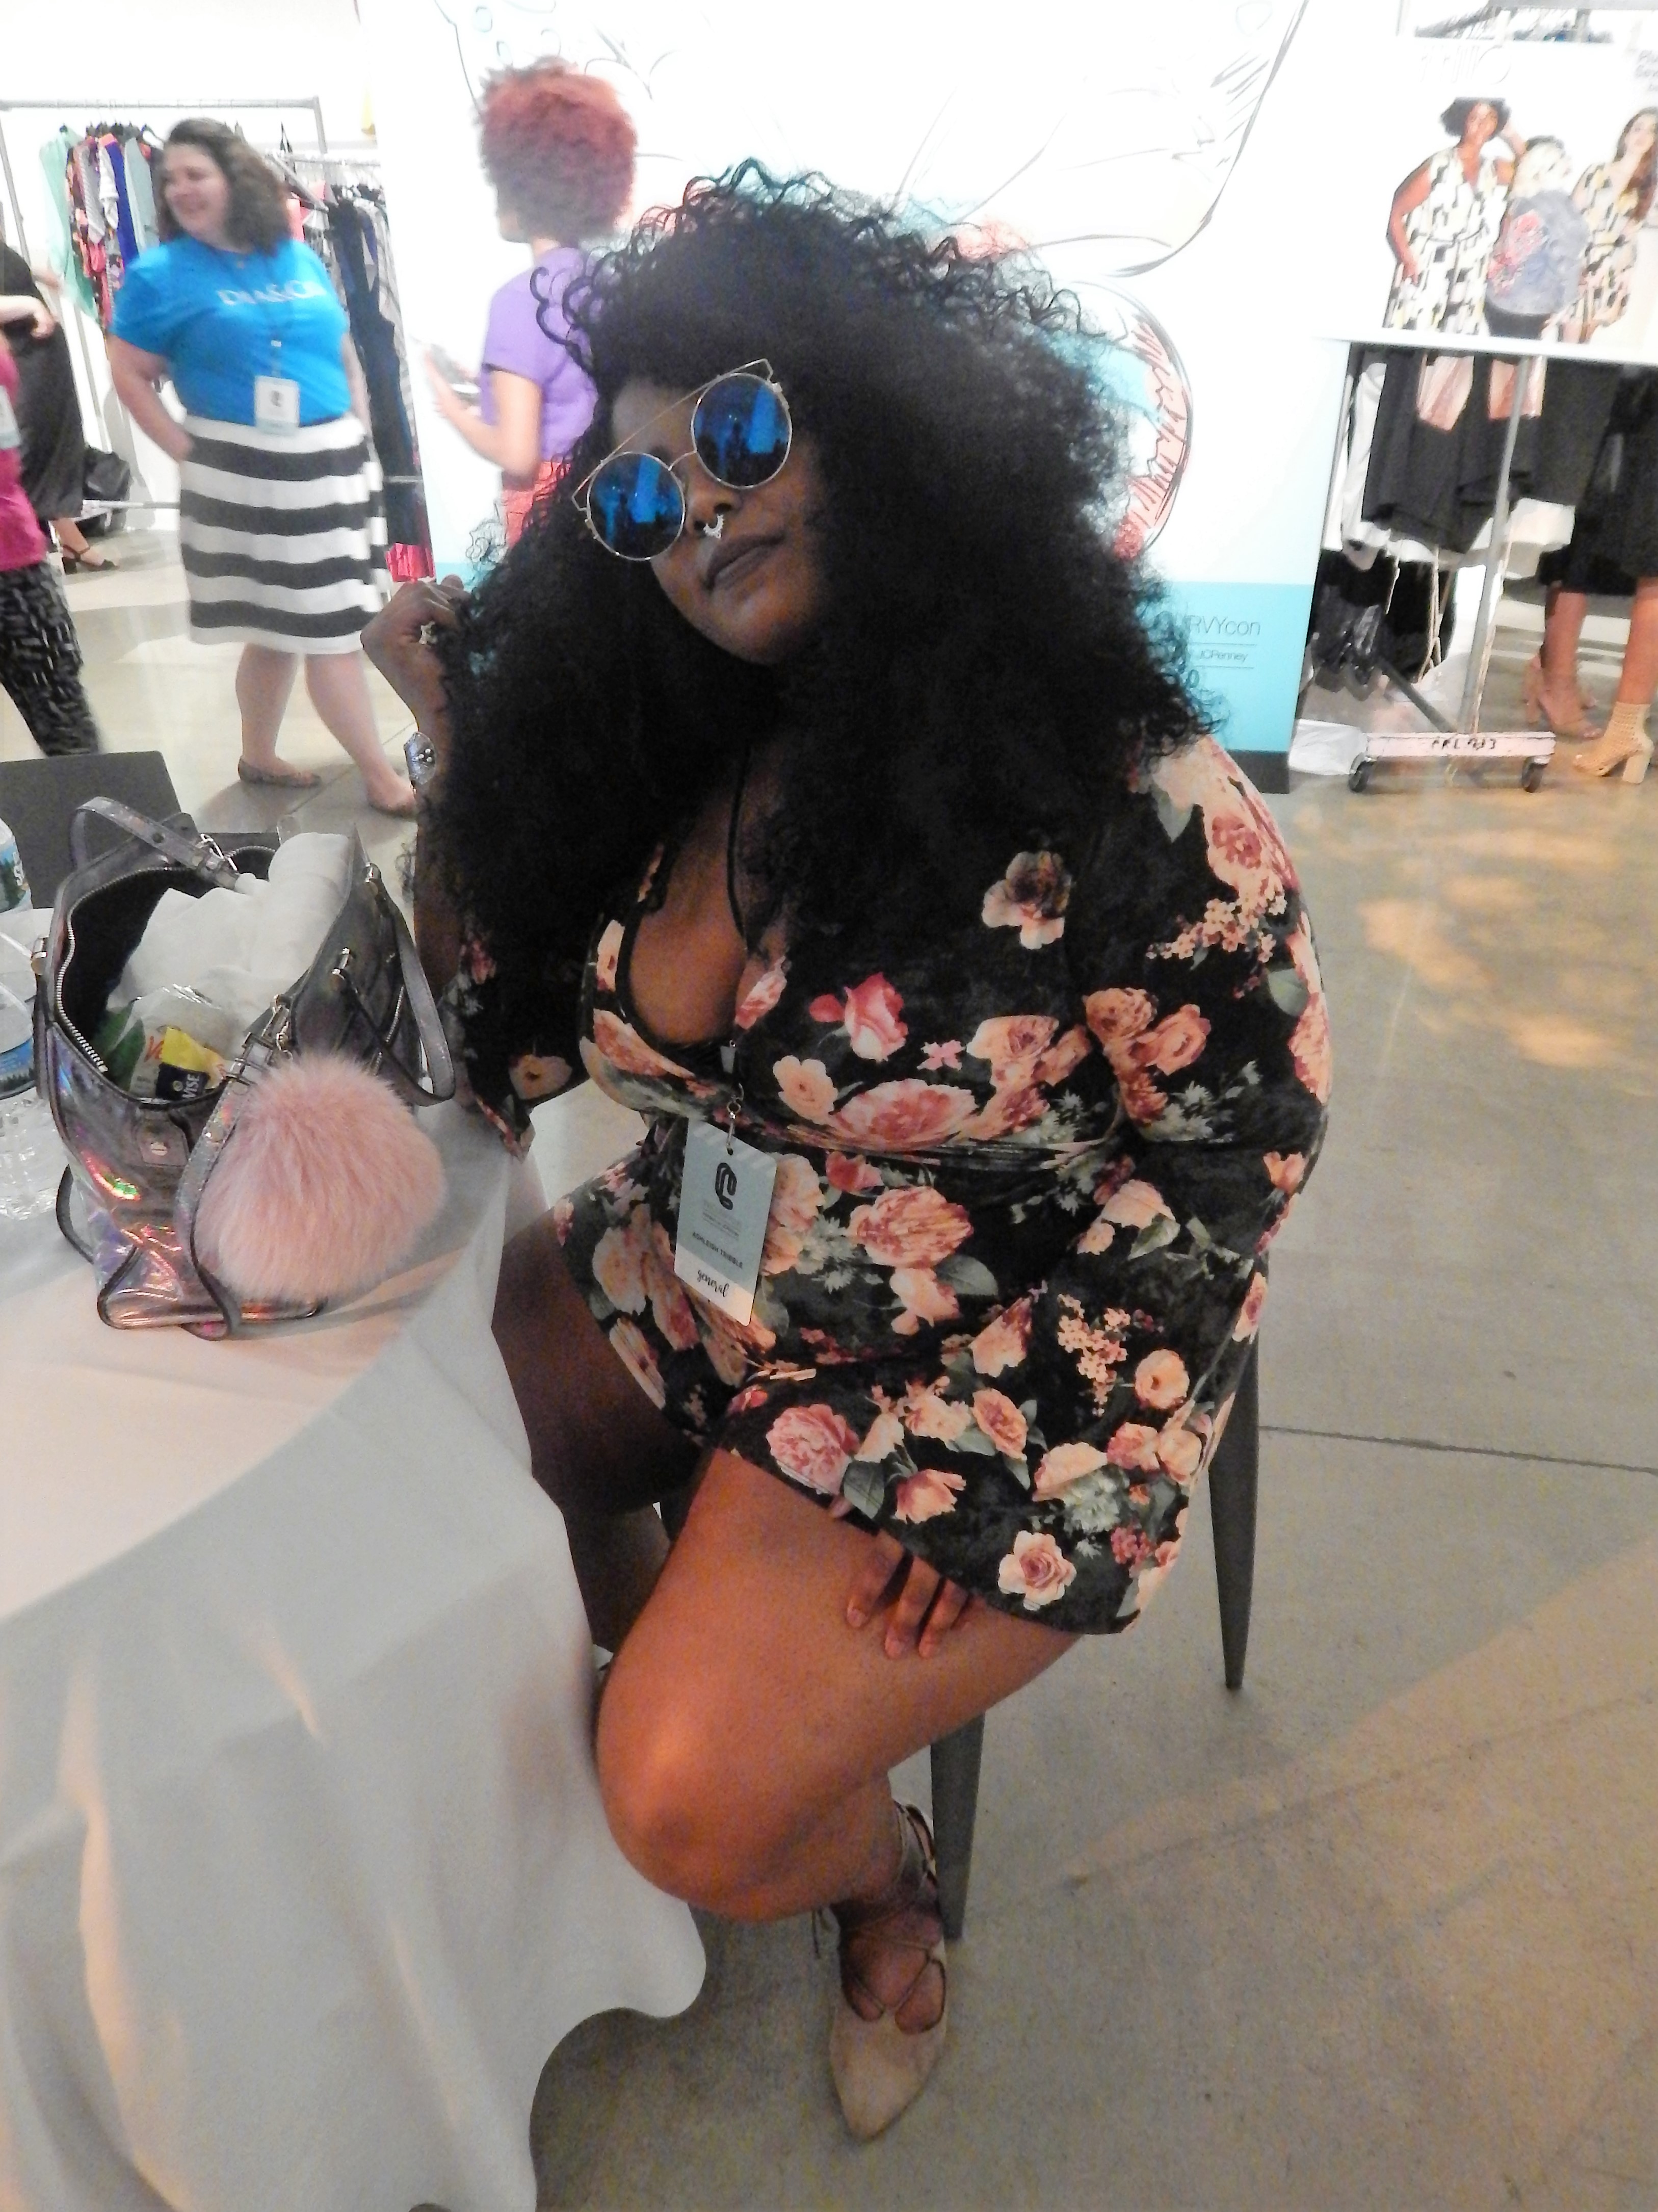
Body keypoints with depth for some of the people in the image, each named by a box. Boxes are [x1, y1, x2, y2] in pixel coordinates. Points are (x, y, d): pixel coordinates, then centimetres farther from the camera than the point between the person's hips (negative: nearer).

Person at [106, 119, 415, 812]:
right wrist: (188, 452, -10)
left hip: (332, 464, 5)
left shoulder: (298, 258, 11)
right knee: (328, 631, -6)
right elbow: (129, 375, -1)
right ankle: (381, 775, 1)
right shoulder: (160, 275, -2)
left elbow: (344, 352, 19)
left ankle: (259, 757, 26)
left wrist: (358, 430, 10)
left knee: (286, 628, 11)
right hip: (244, 475, -5)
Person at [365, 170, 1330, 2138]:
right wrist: (449, 756, -5)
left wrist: (987, 1446, -16)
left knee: (694, 1810, -12)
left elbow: (1237, 1146, -15)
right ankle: (683, 1654, 29)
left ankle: (880, 1875, 27)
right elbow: (512, 1047, 4)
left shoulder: (1109, 782, -19)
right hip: (686, 1290, 7)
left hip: (1002, 1365, -6)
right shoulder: (669, 766, 0)